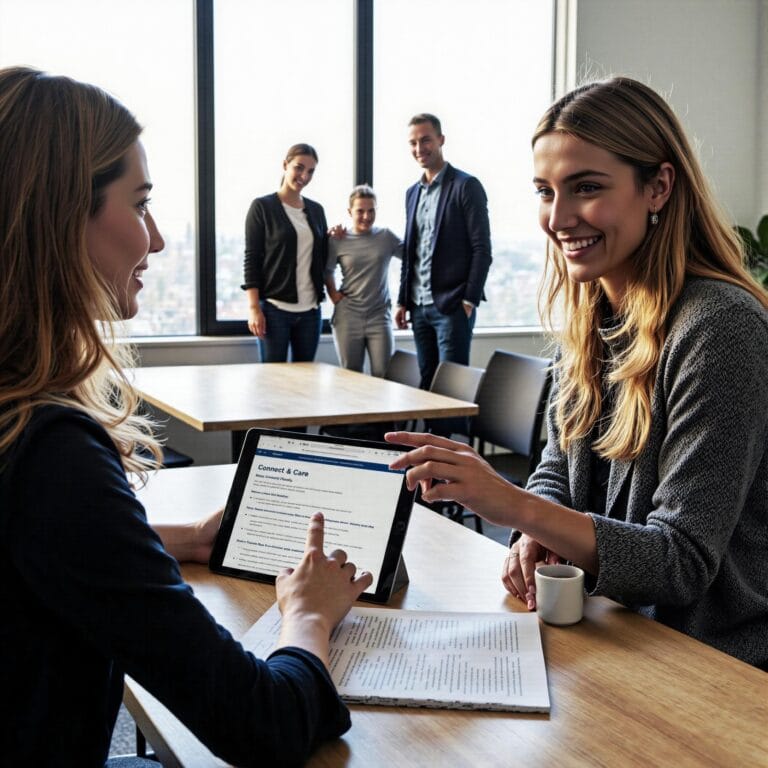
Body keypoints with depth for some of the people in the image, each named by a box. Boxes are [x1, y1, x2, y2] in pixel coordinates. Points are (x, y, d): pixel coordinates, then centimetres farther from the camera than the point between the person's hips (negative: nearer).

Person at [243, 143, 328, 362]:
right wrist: (253, 307, -12)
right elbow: (252, 259, -5)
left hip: (310, 309, 5)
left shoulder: (316, 210, 14)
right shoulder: (262, 207, -1)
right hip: (274, 309, -5)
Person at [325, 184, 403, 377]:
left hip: (379, 317, 0)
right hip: (347, 318, 0)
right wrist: (333, 294, 3)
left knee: (383, 376, -4)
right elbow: (327, 271, 15)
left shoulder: (386, 237, 3)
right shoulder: (338, 241, 2)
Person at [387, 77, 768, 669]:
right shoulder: (587, 312, 3)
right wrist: (537, 536, -12)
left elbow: (685, 563, -22)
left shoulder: (719, 326, -21)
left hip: (714, 663, -6)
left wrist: (519, 507, -33)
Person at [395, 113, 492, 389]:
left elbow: (481, 249, -9)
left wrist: (469, 301, -14)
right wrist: (403, 301, 13)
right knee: (426, 383, 9)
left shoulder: (466, 186, -5)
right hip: (419, 306, 7)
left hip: (452, 305, -7)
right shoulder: (412, 193, 16)